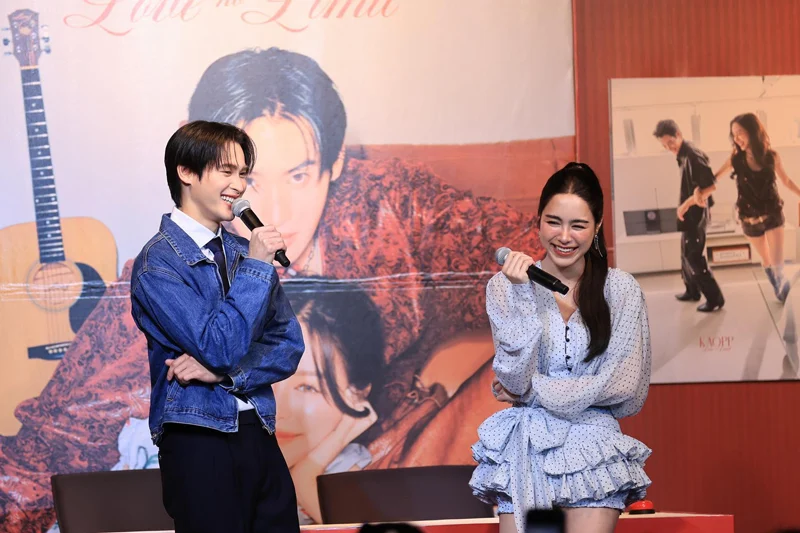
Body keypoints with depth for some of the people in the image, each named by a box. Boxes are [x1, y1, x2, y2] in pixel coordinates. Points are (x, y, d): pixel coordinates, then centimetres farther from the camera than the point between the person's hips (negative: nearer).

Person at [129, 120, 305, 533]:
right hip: (200, 440, -6)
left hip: (258, 432, 6)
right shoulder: (157, 263, -9)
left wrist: (224, 372, -10)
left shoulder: (244, 251, 11)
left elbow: (288, 344, 7)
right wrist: (255, 267, -14)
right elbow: (221, 348, -18)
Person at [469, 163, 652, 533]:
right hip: (526, 443, 0)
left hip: (594, 440, 0)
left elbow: (625, 388, -5)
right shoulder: (506, 285, 3)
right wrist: (522, 295, -15)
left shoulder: (620, 289, 2)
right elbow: (515, 380, -7)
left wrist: (532, 391, -5)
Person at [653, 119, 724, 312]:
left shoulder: (693, 155, -22)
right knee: (686, 253, 21)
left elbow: (711, 186, -25)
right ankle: (692, 291, 36)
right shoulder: (683, 154, 7)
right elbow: (694, 184, 5)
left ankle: (715, 298, 0)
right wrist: (685, 206, -16)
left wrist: (686, 205, -21)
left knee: (694, 256, -5)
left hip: (695, 212, -10)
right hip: (689, 212, 10)